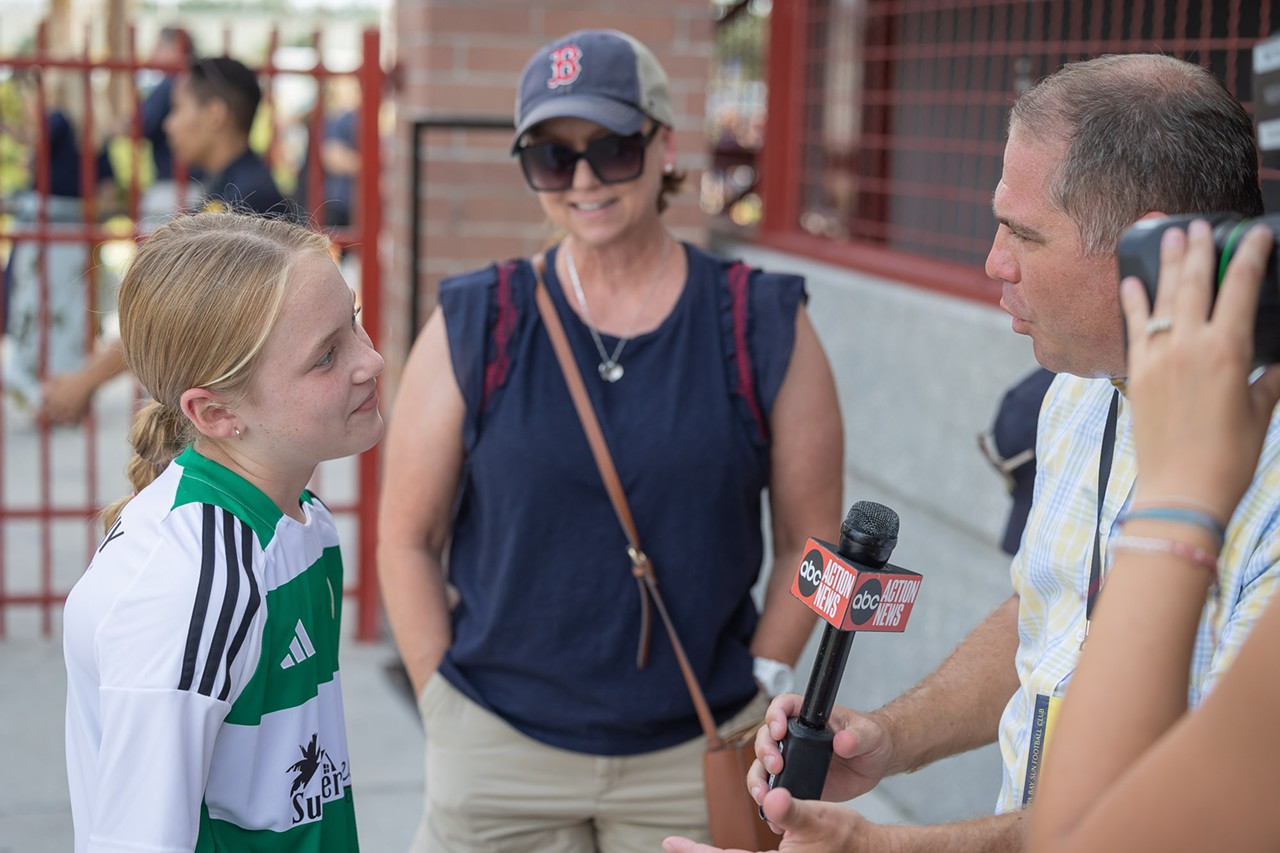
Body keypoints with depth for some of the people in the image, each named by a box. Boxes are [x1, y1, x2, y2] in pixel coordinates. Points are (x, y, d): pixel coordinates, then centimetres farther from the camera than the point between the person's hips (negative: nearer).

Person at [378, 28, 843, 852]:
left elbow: (809, 541, 3)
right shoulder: (473, 327, -2)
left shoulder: (766, 329, -3)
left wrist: (755, 693, -2)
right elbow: (409, 540, 1)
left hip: (698, 755, 0)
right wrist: (448, 707, -4)